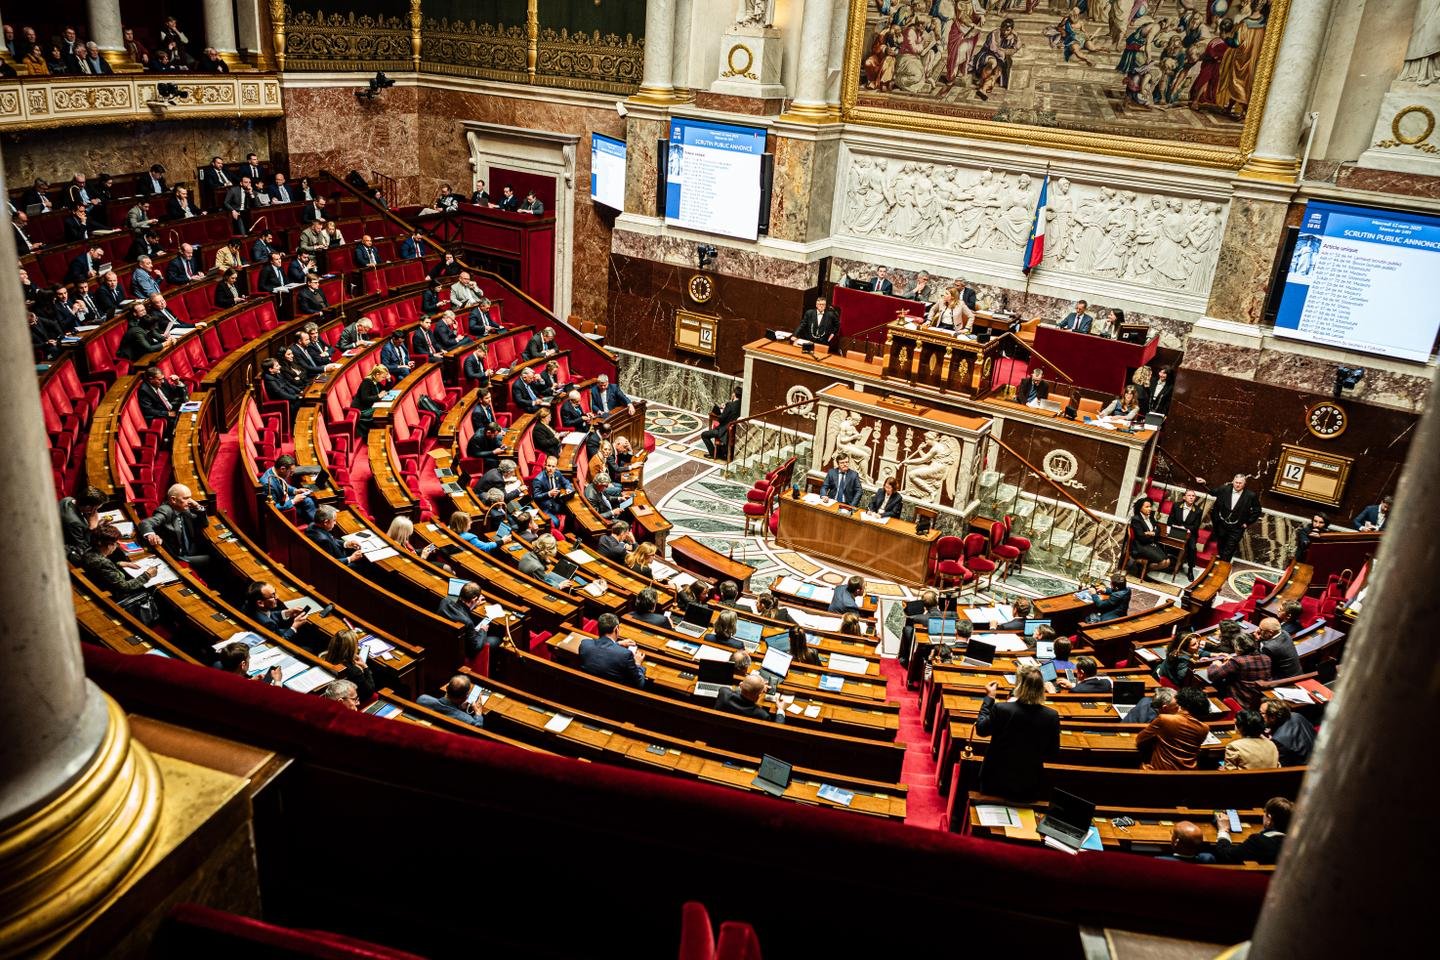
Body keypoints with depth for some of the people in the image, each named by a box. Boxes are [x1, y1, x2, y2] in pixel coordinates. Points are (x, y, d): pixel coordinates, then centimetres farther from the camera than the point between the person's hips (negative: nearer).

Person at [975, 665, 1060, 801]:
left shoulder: (1001, 709, -24)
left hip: (997, 783, -2)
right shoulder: (1052, 717, -17)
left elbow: (981, 730, -3)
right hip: (1030, 789, 2)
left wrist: (989, 697, 5)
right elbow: (1053, 755, -4)